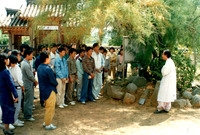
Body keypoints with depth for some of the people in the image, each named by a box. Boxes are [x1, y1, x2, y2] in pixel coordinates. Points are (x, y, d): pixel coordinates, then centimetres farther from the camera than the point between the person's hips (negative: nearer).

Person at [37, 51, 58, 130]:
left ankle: (46, 122, 33)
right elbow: (53, 81, -20)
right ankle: (48, 125, 17)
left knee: (47, 107, 23)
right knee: (50, 108, 6)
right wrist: (56, 83, 3)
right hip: (50, 91, -9)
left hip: (43, 90, 9)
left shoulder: (39, 68, 3)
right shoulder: (48, 69, -25)